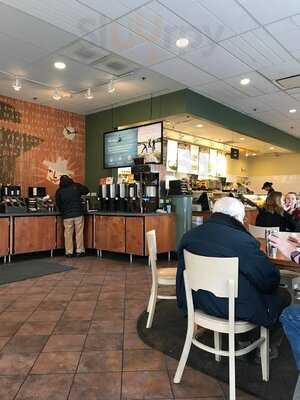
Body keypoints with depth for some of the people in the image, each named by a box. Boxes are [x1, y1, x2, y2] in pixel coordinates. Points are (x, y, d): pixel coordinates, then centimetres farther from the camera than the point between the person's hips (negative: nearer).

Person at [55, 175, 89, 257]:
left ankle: (69, 252, 10)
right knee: (79, 233, 5)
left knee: (68, 234, 7)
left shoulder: (59, 191, 3)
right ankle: (79, 251, 9)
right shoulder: (76, 186, 1)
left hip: (67, 215, 0)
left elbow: (58, 204, 9)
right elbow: (86, 190, 15)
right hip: (78, 214, 0)